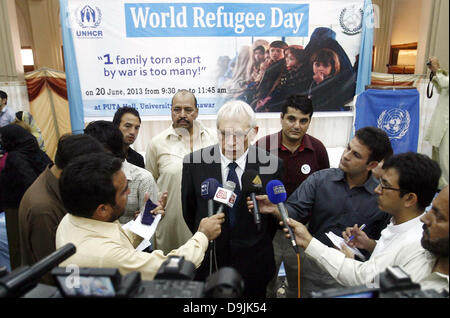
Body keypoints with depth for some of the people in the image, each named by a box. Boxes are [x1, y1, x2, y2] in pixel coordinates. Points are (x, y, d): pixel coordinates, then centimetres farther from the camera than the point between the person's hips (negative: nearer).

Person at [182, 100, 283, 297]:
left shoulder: (271, 165, -12)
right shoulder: (194, 162, -12)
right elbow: (188, 211, 1)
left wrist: (258, 248, 5)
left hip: (253, 266, 0)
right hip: (208, 262, 0)